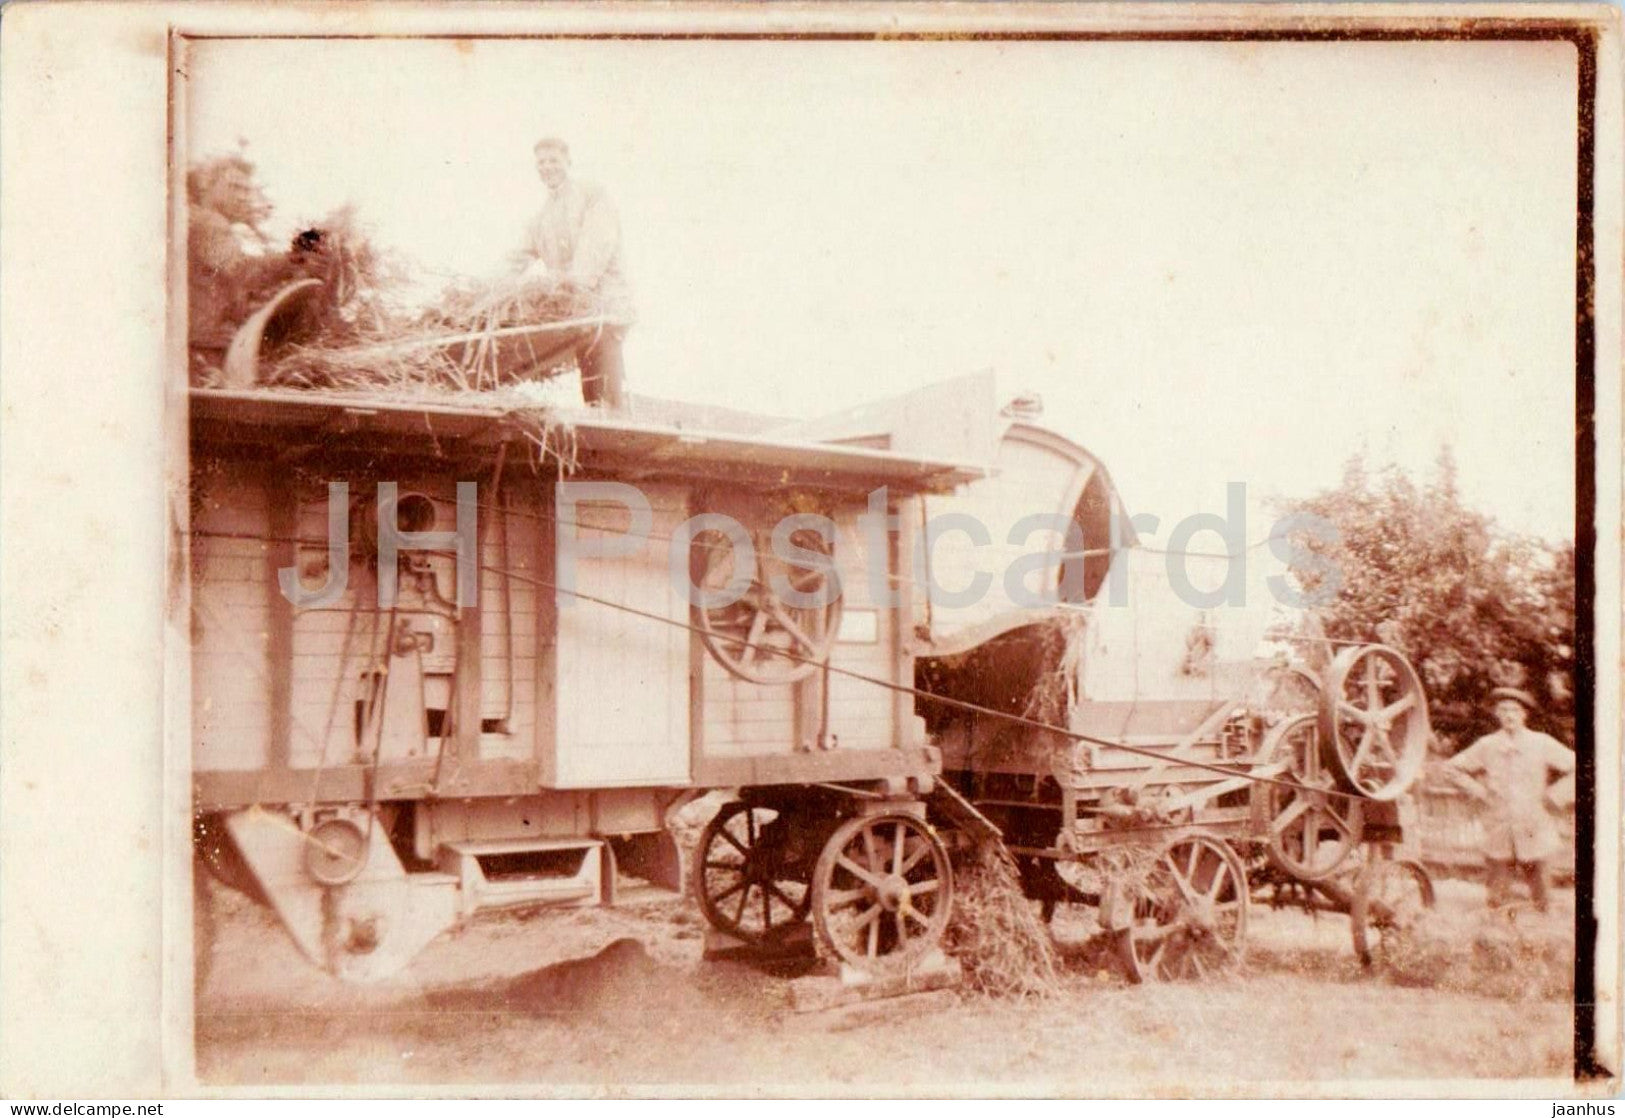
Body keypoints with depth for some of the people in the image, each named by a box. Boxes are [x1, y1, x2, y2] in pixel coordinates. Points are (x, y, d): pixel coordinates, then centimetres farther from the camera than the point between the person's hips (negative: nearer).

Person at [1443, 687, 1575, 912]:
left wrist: (1554, 794, 1)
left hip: (1533, 832, -1)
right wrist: (1478, 790, 6)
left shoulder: (1542, 744, 2)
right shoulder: (1487, 745, 5)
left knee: (1539, 898, 1)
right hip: (1498, 832, 1)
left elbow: (1575, 767, 6)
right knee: (1497, 898, 0)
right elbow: (1453, 767, 16)